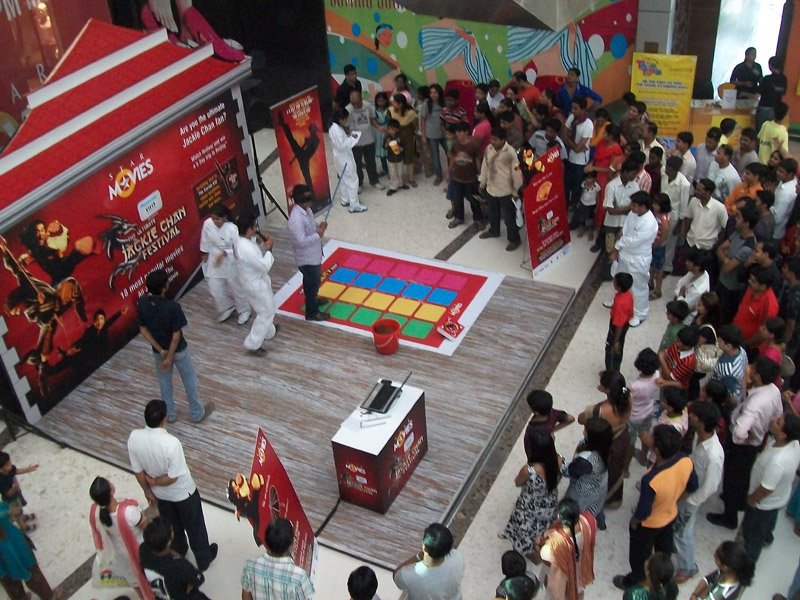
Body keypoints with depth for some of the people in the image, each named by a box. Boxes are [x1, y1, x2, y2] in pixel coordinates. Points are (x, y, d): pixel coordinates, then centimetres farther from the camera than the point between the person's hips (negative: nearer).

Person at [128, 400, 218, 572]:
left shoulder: (134, 437, -24)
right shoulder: (171, 443, -39)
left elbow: (138, 471, -10)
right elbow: (173, 477, -29)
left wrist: (148, 491, 6)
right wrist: (155, 482, -9)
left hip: (160, 494, 4)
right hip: (183, 493, -4)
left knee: (172, 525, 32)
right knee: (194, 526, 23)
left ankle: (178, 552, 56)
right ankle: (204, 558, 44)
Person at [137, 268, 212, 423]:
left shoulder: (142, 303, -19)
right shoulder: (173, 307, -33)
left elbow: (143, 329, -9)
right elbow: (176, 336, -26)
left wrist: (161, 350, -7)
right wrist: (170, 357, -14)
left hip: (158, 351, 4)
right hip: (178, 350, -4)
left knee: (164, 382, 25)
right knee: (189, 381, 19)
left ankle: (169, 414, 42)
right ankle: (197, 413, 36)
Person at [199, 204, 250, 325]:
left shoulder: (232, 229, -27)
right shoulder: (207, 224, -14)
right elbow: (205, 241, 3)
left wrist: (224, 253, -34)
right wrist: (205, 254, 13)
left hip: (230, 263, -4)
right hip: (213, 260, 4)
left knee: (236, 288, 14)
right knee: (215, 290, 13)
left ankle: (244, 311, 40)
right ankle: (227, 309, 42)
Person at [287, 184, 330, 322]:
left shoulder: (306, 209, -4)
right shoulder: (296, 219, -33)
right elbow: (301, 241, -32)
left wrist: (319, 227, -6)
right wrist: (318, 234, -25)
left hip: (313, 254, 9)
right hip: (307, 258, -9)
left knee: (313, 281, 30)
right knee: (312, 284, 9)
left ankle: (313, 300, 53)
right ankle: (312, 313, 27)